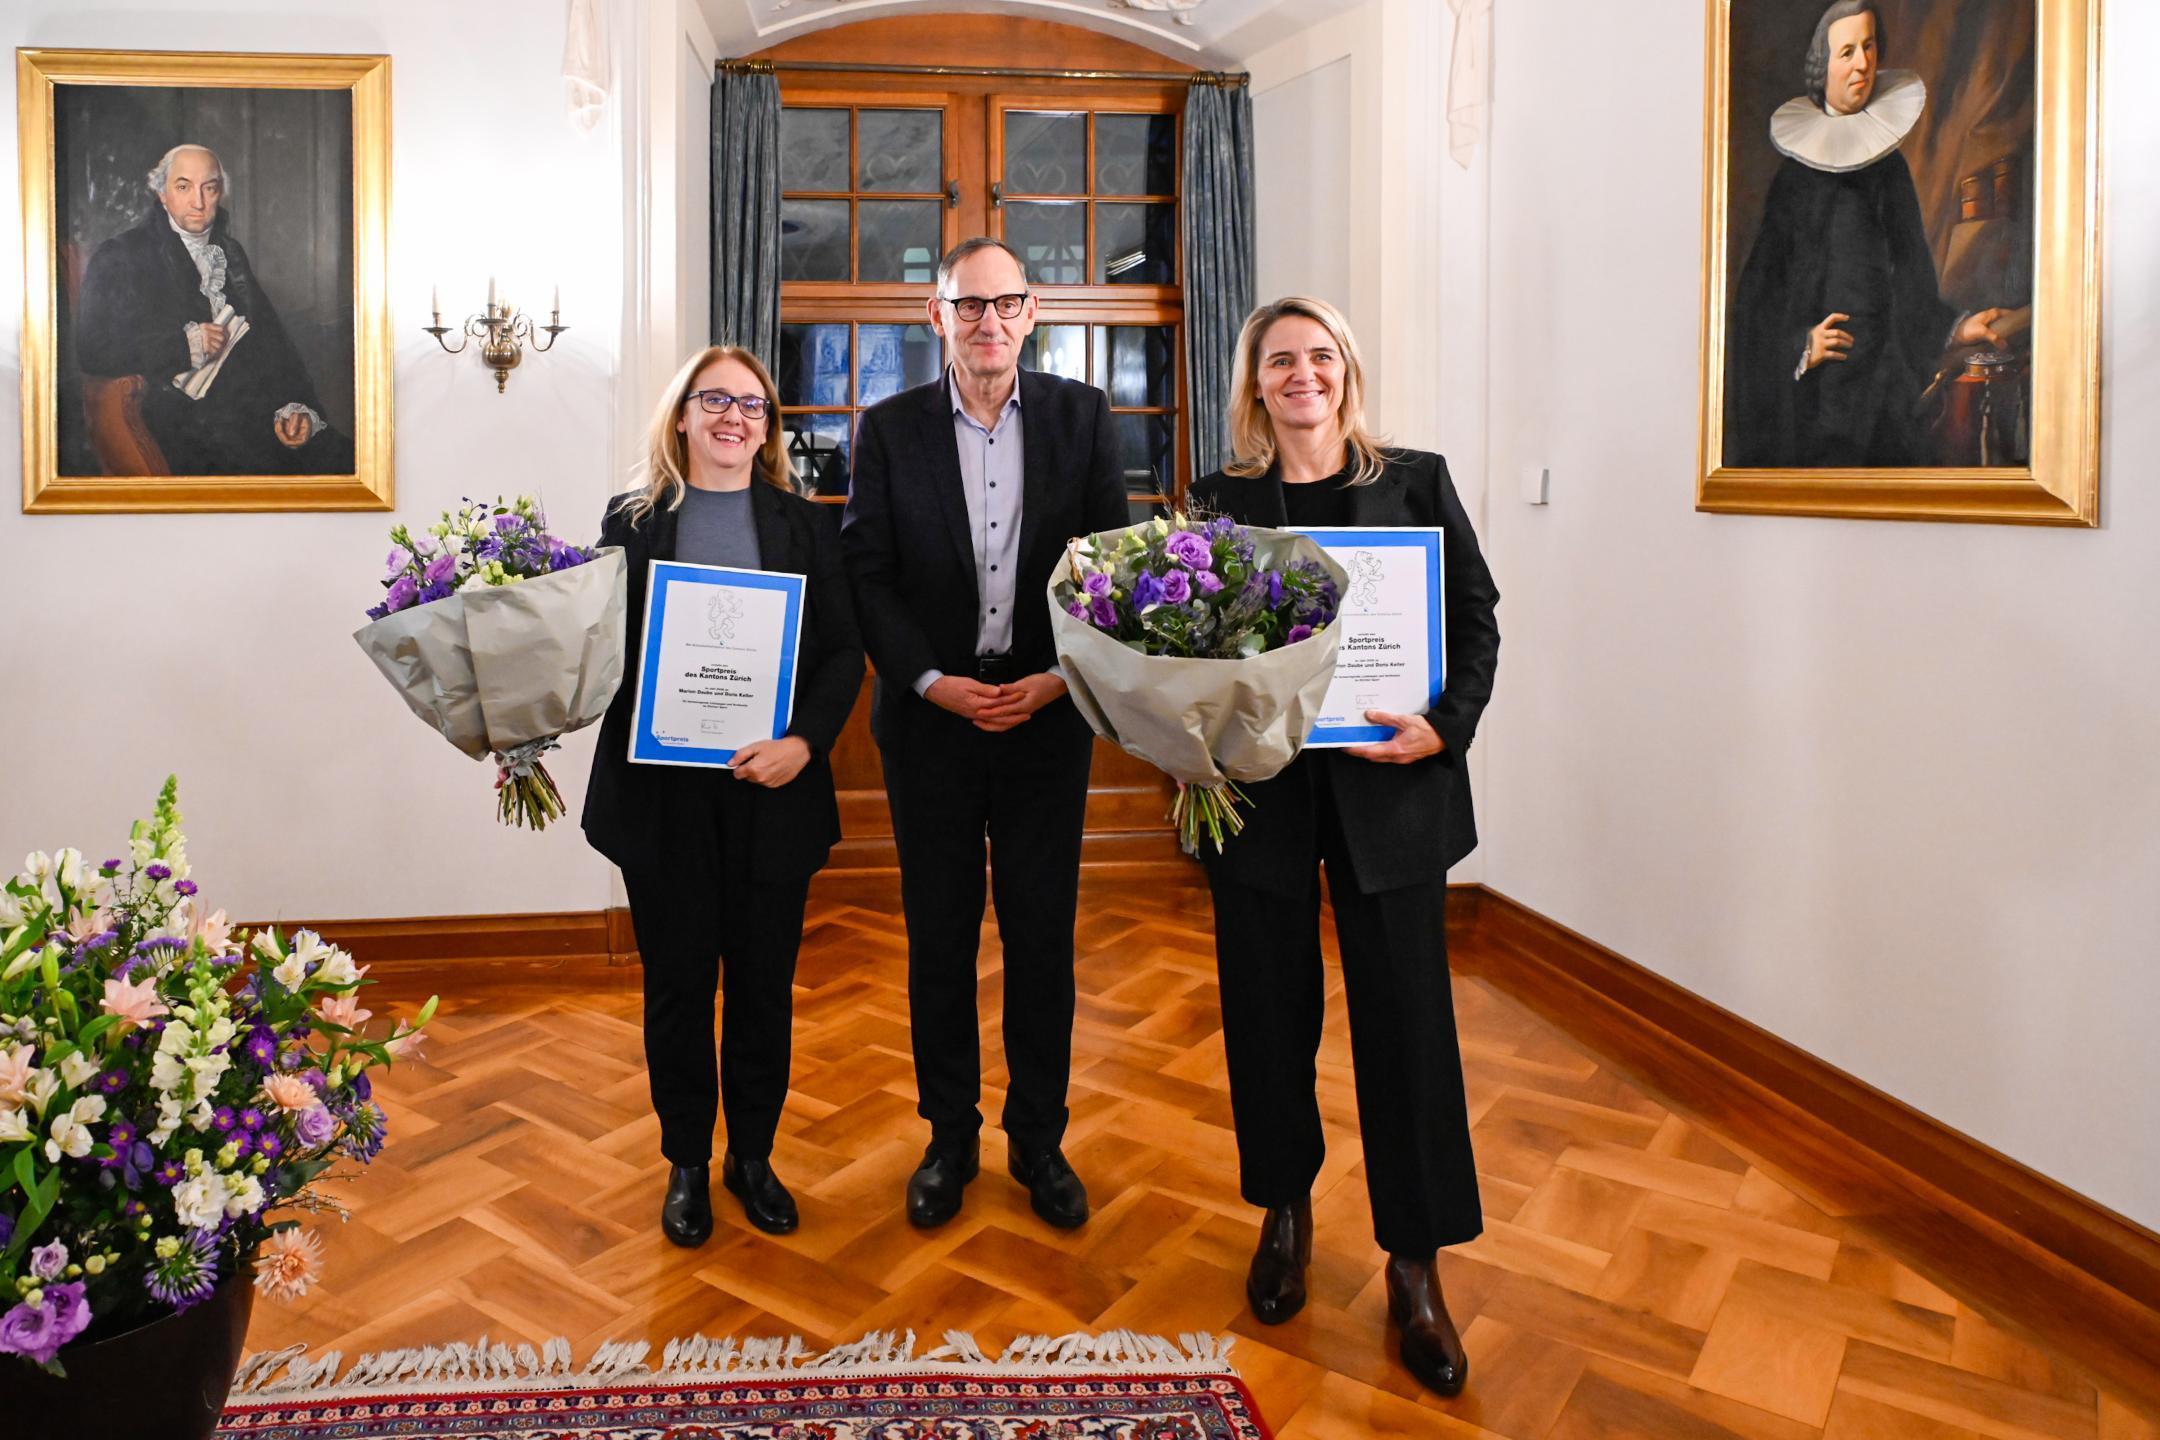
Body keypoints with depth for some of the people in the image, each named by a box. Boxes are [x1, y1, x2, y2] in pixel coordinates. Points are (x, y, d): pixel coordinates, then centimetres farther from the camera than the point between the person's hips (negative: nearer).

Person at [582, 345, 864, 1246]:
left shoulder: (804, 526, 7)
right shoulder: (632, 522, 7)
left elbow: (844, 649, 0)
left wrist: (805, 741, -14)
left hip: (773, 791, 1)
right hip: (662, 792, 0)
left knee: (763, 980, 9)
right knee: (677, 982, 9)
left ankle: (753, 1156, 28)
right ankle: (687, 1163, 27)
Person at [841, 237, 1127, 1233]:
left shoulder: (1082, 416, 4)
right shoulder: (890, 429, 4)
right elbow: (866, 575, 0)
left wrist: (1060, 677, -10)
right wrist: (933, 682, -11)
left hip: (1047, 712, 0)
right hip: (930, 714, 0)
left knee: (1042, 935, 6)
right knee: (939, 937, 8)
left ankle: (1038, 1139, 23)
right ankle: (950, 1138, 25)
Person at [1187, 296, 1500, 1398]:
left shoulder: (1416, 481, 5)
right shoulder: (1221, 499, 6)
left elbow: (1476, 616, 4)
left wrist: (1445, 726, -10)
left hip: (1390, 788, 0)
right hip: (1258, 785, 1)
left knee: (1405, 1014, 3)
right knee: (1268, 1007, 10)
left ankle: (1415, 1265, 18)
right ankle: (1285, 1212, 32)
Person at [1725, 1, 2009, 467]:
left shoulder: (1890, 168, 13)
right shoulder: (1794, 174, 2)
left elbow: (1913, 278, 14)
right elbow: (1759, 291, 0)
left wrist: (1957, 328, -1)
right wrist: (1800, 346, -13)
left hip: (1880, 375, 3)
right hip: (1811, 389, -3)